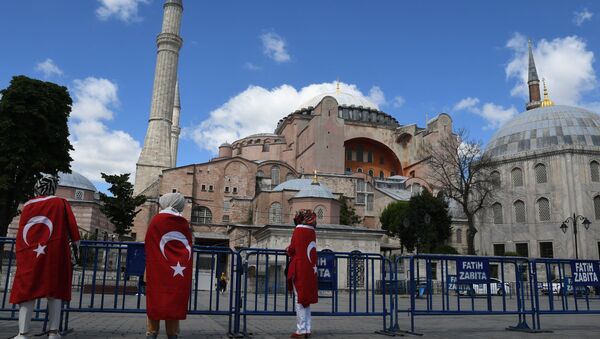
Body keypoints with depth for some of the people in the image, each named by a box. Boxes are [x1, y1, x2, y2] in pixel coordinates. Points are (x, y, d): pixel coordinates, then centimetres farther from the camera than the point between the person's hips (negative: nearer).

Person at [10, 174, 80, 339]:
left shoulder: (27, 206, 10)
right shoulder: (60, 203, 4)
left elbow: (21, 233, 12)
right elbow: (72, 226, 1)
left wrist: (22, 254, 19)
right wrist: (76, 244, 12)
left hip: (28, 257, 2)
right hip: (54, 255, -2)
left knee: (27, 291, 7)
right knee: (54, 291, 4)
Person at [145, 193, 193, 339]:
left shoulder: (156, 220, -2)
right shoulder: (184, 224, 6)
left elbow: (149, 245, 4)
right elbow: (188, 246, 10)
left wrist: (150, 265, 15)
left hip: (158, 270, -2)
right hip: (180, 271, 3)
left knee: (156, 299, 4)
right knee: (175, 301, 6)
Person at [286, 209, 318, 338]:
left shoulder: (298, 230, -8)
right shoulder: (312, 231, 8)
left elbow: (292, 249, -7)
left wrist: (288, 249, 15)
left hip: (299, 269, -5)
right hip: (310, 270, 6)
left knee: (299, 299, -1)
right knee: (307, 299, 13)